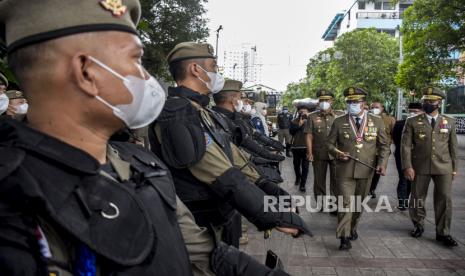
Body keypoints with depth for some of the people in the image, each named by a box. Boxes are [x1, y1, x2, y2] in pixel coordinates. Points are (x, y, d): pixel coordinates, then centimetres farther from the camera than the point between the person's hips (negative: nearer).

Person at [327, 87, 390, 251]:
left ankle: (352, 228, 37)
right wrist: (337, 153, -14)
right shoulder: (339, 122, 1)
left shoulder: (376, 122, 4)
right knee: (345, 203, -8)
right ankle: (344, 237, -1)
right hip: (345, 170, -2)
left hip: (366, 170, 2)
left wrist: (382, 163, -7)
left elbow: (384, 145, 7)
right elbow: (330, 143, 6)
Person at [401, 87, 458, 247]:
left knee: (444, 199, 1)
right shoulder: (412, 122, 0)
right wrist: (407, 166, -12)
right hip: (420, 167, -1)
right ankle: (418, 226, 29)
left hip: (443, 168, 1)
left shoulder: (449, 122, 7)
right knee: (417, 198, 8)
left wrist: (454, 168, 9)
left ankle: (443, 233, 13)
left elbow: (453, 147, 11)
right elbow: (406, 145, -4)